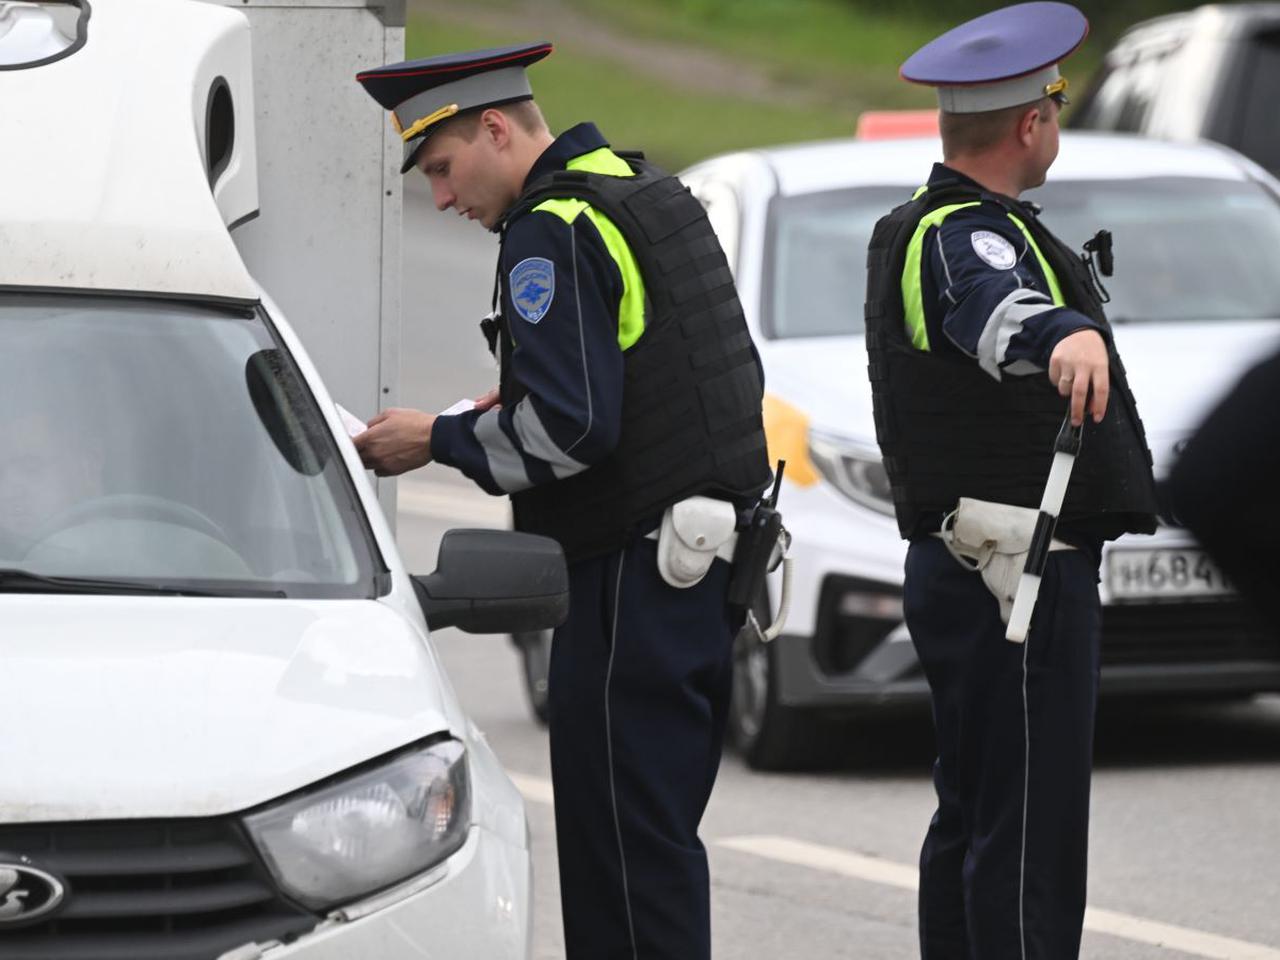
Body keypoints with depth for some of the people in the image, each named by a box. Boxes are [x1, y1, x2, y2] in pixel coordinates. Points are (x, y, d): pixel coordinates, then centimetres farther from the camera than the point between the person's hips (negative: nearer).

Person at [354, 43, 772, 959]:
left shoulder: (553, 233, -14)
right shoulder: (661, 198, 16)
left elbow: (568, 430, -22)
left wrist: (440, 439, -8)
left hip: (634, 579, -10)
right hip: (716, 569, 10)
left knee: (624, 841, -7)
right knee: (657, 835, 13)